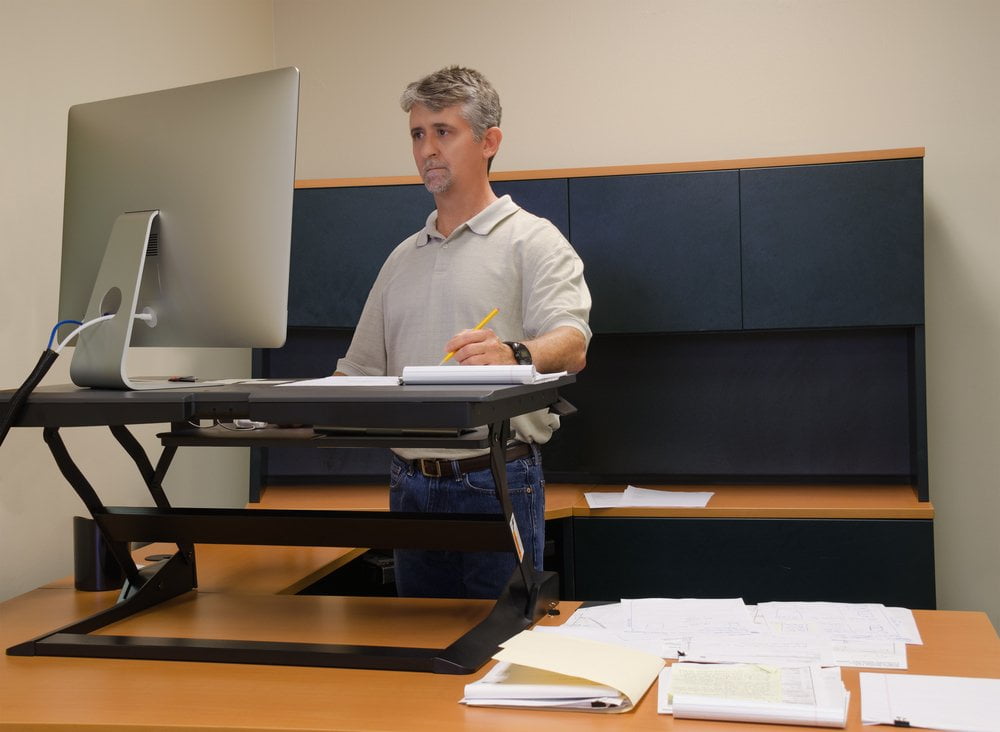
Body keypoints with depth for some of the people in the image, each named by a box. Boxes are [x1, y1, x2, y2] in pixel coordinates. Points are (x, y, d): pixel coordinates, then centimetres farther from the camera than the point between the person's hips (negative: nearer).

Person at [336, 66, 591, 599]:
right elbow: (361, 371, 21)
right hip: (410, 486, 6)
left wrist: (515, 355, -39)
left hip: (496, 482, -6)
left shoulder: (532, 241, -1)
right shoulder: (403, 258, 19)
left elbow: (570, 345, -18)